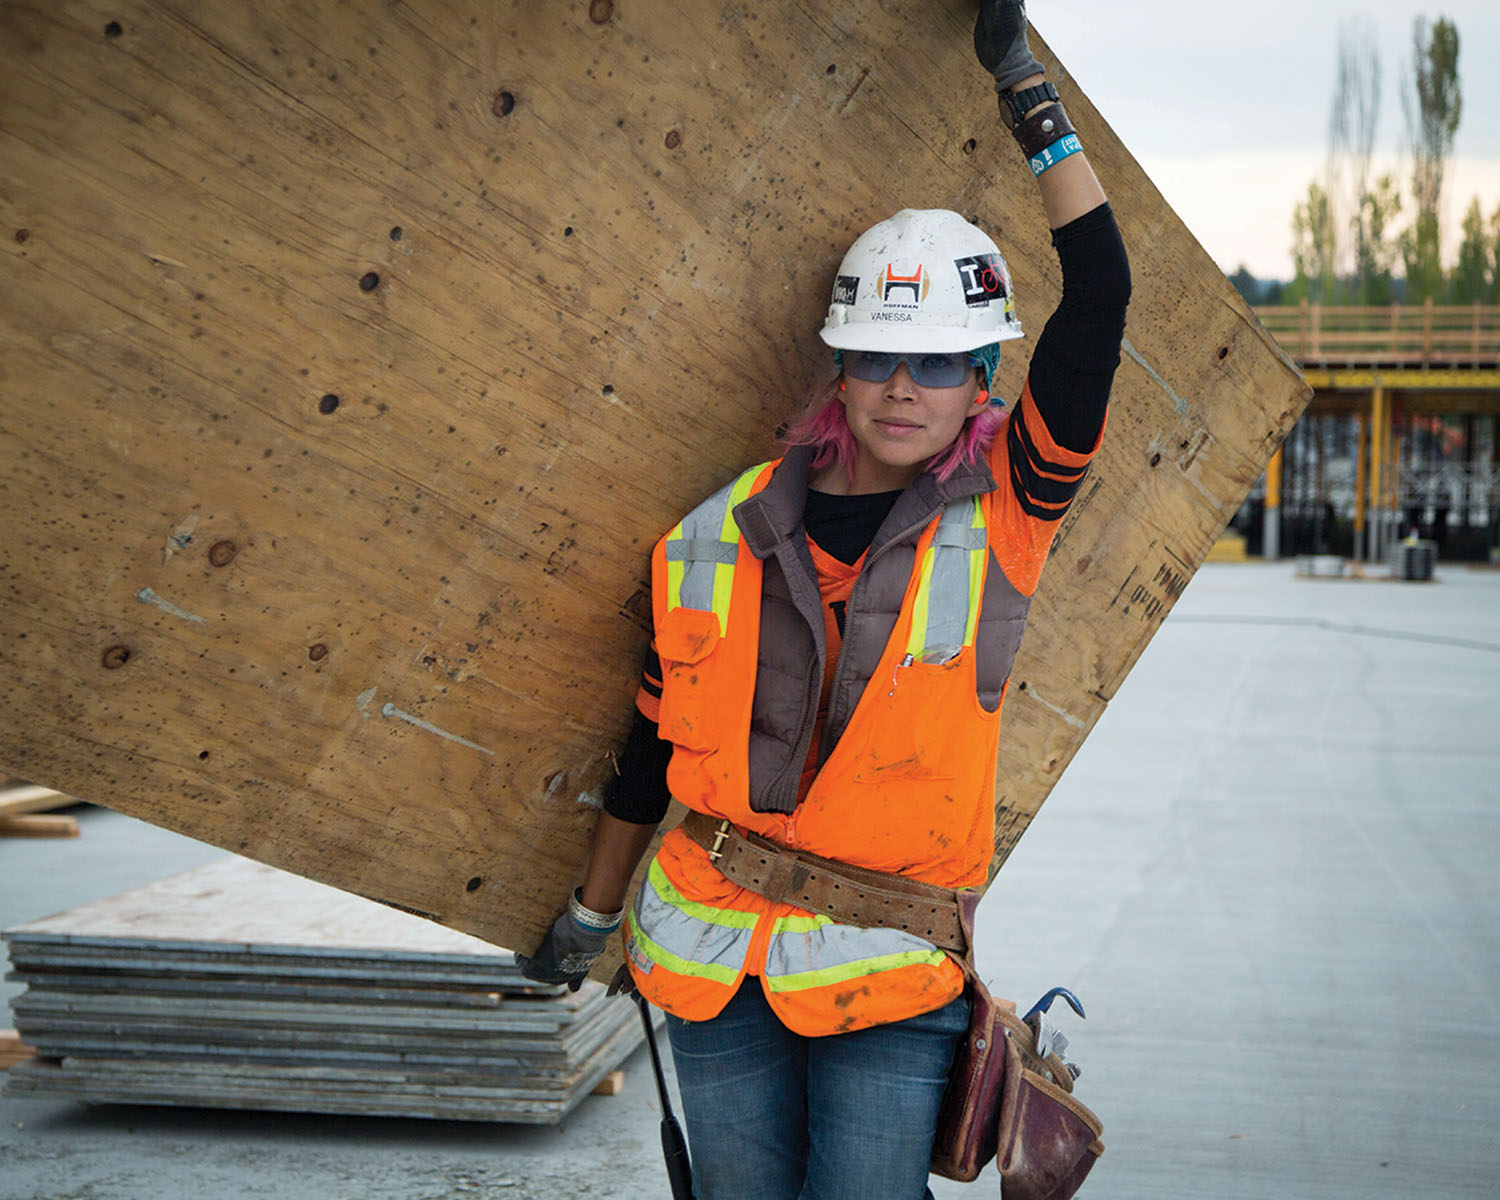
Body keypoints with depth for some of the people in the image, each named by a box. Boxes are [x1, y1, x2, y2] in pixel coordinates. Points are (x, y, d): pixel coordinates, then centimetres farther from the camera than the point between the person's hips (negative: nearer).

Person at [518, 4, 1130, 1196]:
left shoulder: (1003, 514, -4)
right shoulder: (719, 538, 0)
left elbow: (1100, 295, -11)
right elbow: (655, 743, 11)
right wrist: (593, 915, 19)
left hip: (894, 976, -2)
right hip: (715, 963, 2)